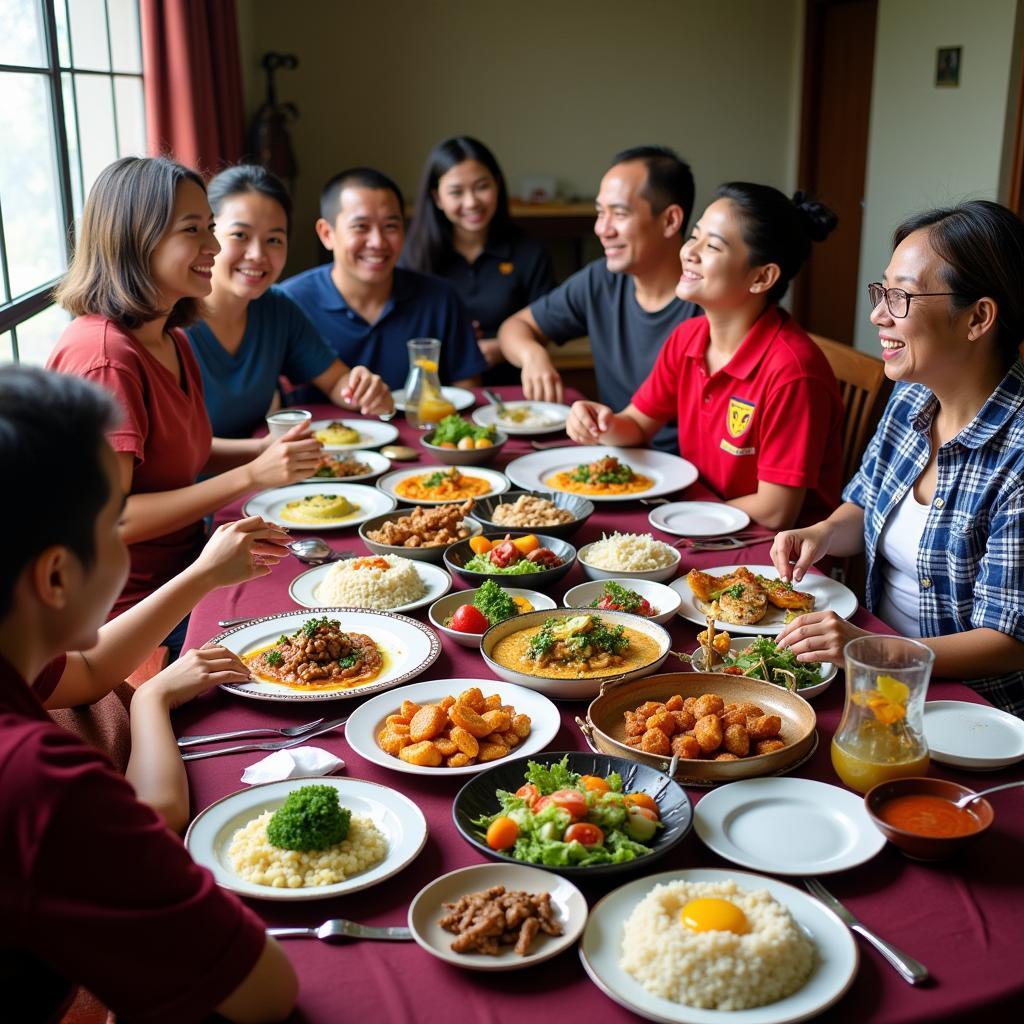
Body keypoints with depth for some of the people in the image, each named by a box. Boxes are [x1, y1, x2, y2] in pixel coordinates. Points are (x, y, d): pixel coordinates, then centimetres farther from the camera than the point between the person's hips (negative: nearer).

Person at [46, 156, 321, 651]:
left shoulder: (171, 341, 9)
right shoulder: (103, 355, -22)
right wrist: (251, 476, -25)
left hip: (184, 568, 9)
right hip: (132, 607, -9)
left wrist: (268, 450, 2)